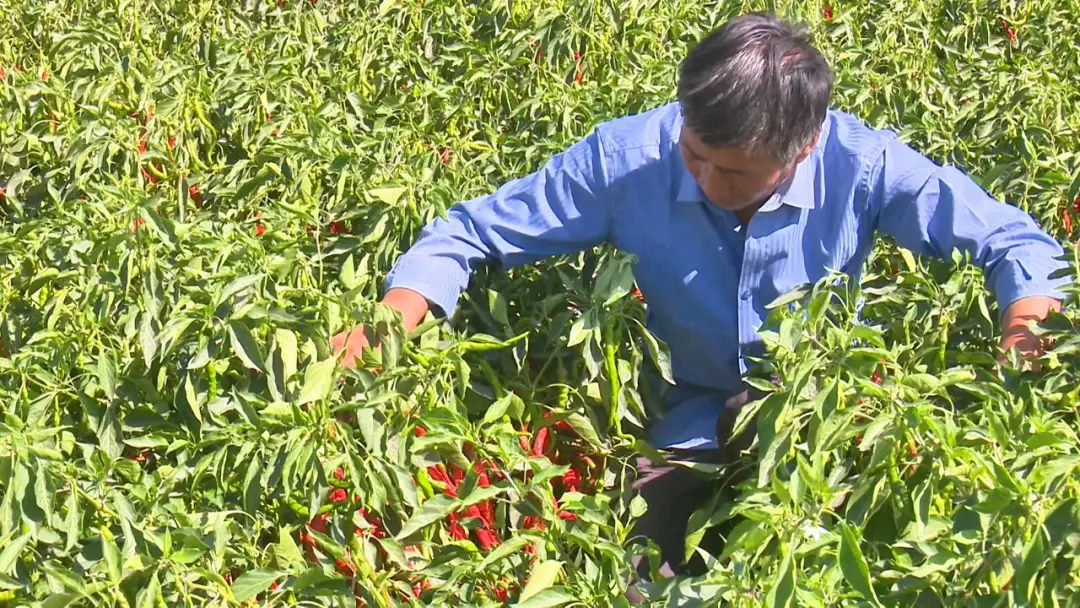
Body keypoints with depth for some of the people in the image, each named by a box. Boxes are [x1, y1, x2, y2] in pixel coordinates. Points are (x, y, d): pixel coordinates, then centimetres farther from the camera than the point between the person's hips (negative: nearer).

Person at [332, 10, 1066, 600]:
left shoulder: (861, 165, -22)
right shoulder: (625, 157, -21)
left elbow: (1014, 240, -12)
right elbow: (471, 231, -13)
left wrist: (1030, 334, -34)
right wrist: (393, 319, -31)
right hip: (690, 423, 1)